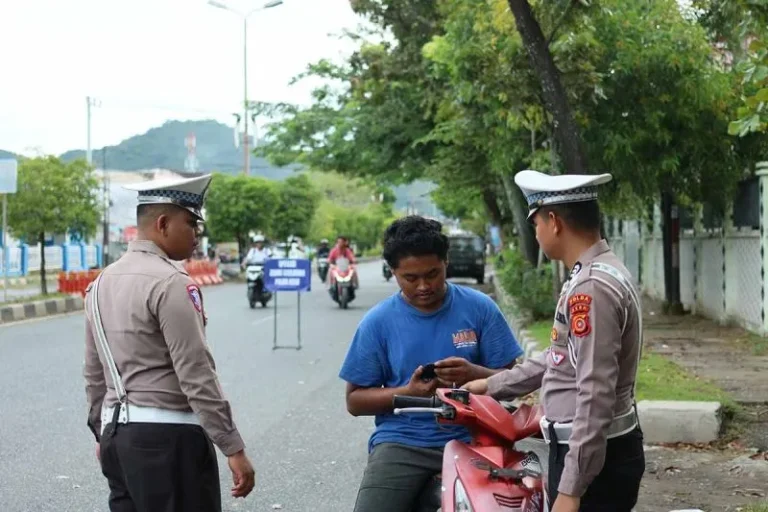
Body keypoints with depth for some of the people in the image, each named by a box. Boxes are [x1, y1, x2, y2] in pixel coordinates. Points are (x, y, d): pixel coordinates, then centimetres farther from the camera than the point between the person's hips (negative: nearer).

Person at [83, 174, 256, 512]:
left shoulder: (102, 282, 12)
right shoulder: (170, 283, -14)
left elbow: (94, 373, 18)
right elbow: (196, 376, -18)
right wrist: (234, 448, -16)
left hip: (118, 433, 9)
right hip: (168, 437, -9)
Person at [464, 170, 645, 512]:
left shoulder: (590, 288, -20)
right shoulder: (602, 272, 13)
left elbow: (596, 396, -25)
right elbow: (562, 359, 25)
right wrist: (492, 386, 31)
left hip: (593, 458, -10)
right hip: (604, 451, 10)